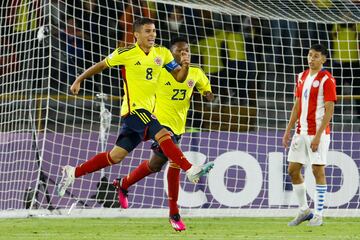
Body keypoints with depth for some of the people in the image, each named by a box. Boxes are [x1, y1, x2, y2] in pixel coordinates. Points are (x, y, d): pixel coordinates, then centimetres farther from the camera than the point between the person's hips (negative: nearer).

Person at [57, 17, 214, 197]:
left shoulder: (162, 53, 6)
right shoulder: (126, 53, -7)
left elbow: (179, 77, 7)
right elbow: (101, 65, 7)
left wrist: (185, 66, -14)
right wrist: (78, 81, 12)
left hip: (148, 111, 6)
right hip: (134, 108, -6)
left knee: (116, 156, 9)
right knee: (163, 134, -27)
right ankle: (191, 170, -33)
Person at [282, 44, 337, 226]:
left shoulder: (327, 80, -9)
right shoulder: (302, 77, 12)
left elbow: (329, 110, -13)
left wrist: (318, 136, -19)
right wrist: (288, 131, 12)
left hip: (318, 133, -7)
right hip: (301, 132, 7)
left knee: (318, 171, -5)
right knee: (293, 170, 7)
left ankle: (318, 215, 1)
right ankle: (304, 210, 18)